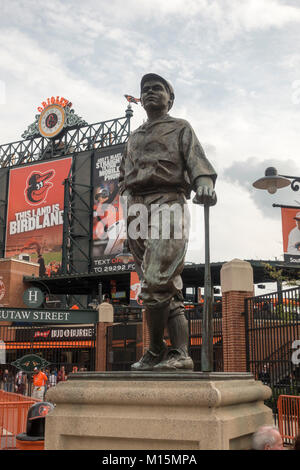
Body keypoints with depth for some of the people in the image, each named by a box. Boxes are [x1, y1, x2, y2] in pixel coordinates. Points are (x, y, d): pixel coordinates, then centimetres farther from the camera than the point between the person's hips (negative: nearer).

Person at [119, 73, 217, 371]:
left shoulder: (180, 128, 15)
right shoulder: (133, 138, 31)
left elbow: (197, 160, -2)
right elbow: (124, 175, 32)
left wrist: (204, 184, -23)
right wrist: (127, 196, 12)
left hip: (168, 204, -5)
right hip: (137, 213, 6)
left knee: (155, 283, -19)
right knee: (169, 290, 1)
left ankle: (156, 351, -8)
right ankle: (180, 354, 0)